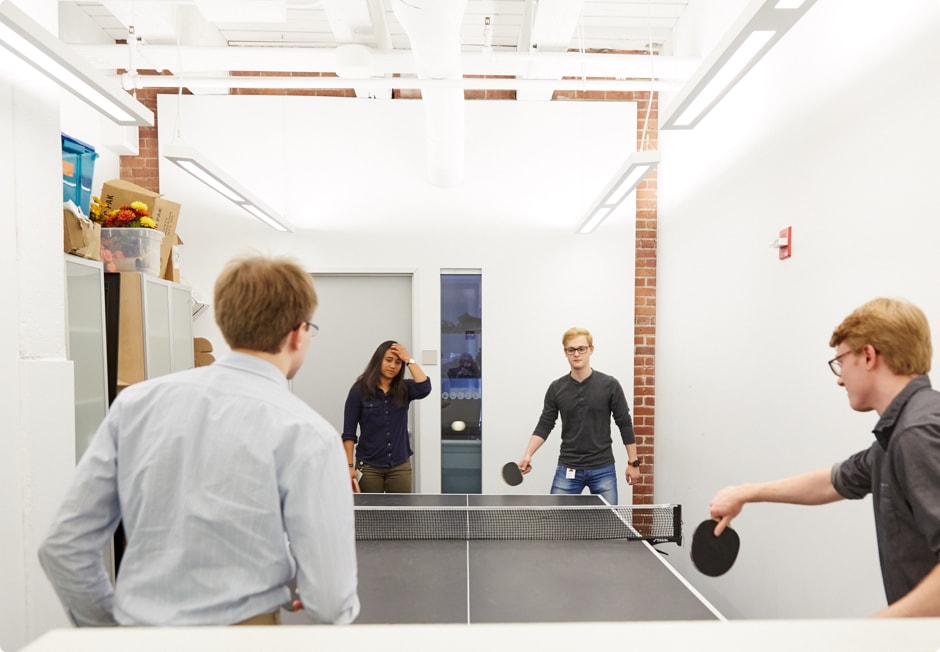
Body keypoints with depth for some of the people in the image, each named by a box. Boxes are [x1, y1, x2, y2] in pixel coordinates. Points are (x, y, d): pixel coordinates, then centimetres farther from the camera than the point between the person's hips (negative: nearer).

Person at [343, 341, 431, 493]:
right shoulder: (359, 390, -6)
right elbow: (348, 432, -6)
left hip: (400, 466, 3)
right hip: (369, 466, -2)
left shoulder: (404, 388, 2)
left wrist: (409, 359, -14)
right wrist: (350, 465, -11)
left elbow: (424, 388, -21)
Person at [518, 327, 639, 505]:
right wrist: (528, 455, -12)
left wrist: (633, 462, 1)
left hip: (603, 469, -1)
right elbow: (544, 425, 1)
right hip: (567, 469, 1)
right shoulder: (556, 388, -1)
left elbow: (625, 424, 0)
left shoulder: (610, 385, -6)